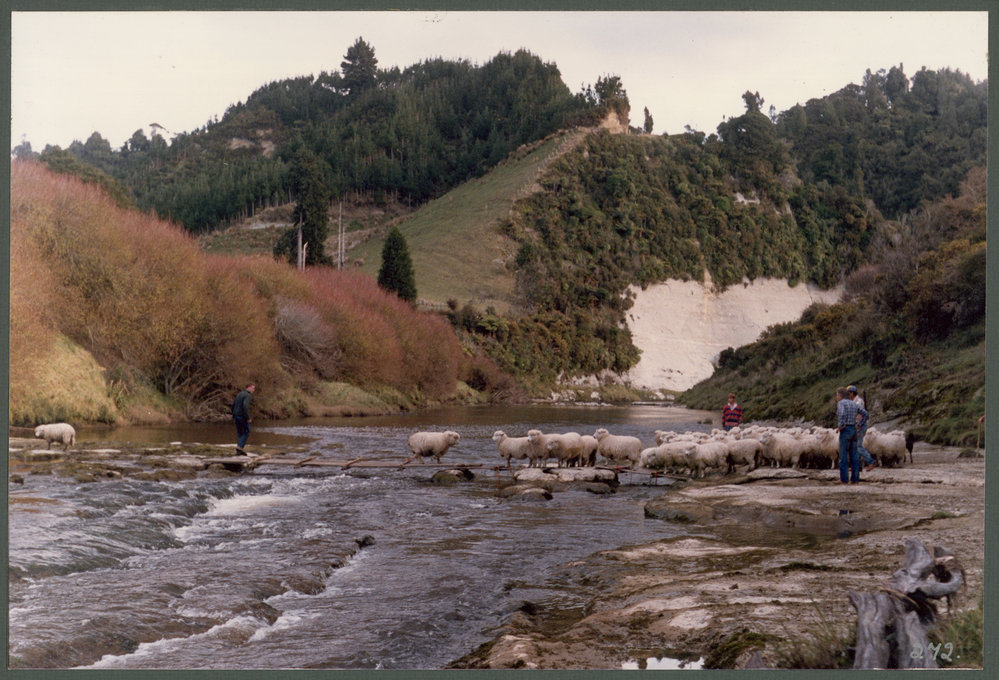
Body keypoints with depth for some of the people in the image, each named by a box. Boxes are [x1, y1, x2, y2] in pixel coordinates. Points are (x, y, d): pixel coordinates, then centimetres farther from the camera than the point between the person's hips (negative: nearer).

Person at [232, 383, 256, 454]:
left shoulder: (239, 394, 16)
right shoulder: (247, 395, -12)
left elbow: (233, 405, 18)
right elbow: (245, 406, -25)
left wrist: (233, 416, 22)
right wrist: (248, 418, -21)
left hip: (236, 416, 8)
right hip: (243, 416, -8)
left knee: (239, 432, 12)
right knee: (246, 432, 2)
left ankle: (238, 450, 8)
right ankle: (240, 446, -10)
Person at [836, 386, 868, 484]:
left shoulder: (840, 403, -7)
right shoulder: (854, 403, 15)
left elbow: (842, 414, -28)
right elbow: (865, 413, 9)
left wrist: (840, 426, -17)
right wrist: (859, 425, 9)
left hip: (845, 431, -7)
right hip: (853, 430, 7)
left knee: (843, 456, -2)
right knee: (854, 455, 8)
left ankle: (844, 479, -3)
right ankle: (855, 478, 6)